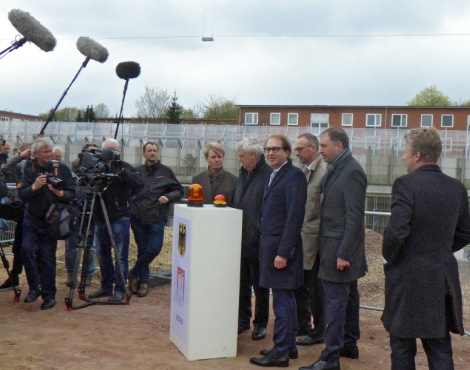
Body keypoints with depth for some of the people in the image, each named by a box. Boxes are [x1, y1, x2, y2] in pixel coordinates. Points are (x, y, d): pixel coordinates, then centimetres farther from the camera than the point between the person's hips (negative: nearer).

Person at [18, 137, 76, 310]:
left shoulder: (62, 168, -4)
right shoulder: (29, 168, 0)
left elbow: (72, 194, -5)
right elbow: (21, 194, -7)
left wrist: (60, 193, -26)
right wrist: (34, 187, -27)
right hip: (31, 219, 2)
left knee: (47, 257, -2)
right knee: (27, 248, -16)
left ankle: (49, 295, 11)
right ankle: (34, 287, 3)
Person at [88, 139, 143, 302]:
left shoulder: (125, 167, -2)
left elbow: (139, 183, -16)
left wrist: (122, 172, -26)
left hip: (120, 218, -5)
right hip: (100, 218, 5)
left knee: (121, 255, -2)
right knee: (102, 254, 12)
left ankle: (120, 289, 5)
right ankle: (106, 286, 24)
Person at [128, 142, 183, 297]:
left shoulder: (166, 172, 6)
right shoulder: (137, 171, 11)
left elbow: (178, 191, 9)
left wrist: (169, 197, -10)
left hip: (157, 218, -1)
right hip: (138, 217, 1)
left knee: (154, 248, -10)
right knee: (142, 250, 7)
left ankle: (134, 274, 10)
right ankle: (143, 281, 20)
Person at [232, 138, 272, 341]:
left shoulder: (268, 175, -16)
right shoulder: (243, 174, 12)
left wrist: (262, 238, -21)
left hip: (257, 242, -8)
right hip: (241, 240, 8)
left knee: (260, 286, 8)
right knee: (242, 284, 17)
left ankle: (260, 324, 21)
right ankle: (243, 320, 29)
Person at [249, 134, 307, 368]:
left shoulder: (294, 176, -13)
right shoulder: (273, 176, 16)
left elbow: (295, 216, -19)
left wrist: (283, 252, -21)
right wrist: (267, 246, 13)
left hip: (281, 247, -9)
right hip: (271, 244, 9)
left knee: (282, 301, -2)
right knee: (286, 299, 16)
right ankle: (289, 346, 27)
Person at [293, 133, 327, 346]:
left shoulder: (325, 172, -15)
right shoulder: (302, 172, 12)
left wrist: (317, 234, -17)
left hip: (313, 238, -8)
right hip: (300, 238, 8)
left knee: (315, 288, 3)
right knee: (299, 284, 16)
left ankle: (319, 332, 16)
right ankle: (303, 325, 31)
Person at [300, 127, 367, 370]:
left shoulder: (352, 172, -17)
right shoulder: (336, 169, 11)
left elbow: (355, 217, -20)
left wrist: (344, 254, -20)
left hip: (341, 247, -9)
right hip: (338, 245, 9)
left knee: (335, 302, -4)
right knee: (348, 297, 19)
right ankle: (349, 344, 33)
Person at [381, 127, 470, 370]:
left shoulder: (406, 184, -16)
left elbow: (395, 231, -23)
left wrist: (388, 257, -5)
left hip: (409, 278, -6)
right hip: (444, 278, 6)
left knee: (402, 349, 10)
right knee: (440, 349, 14)